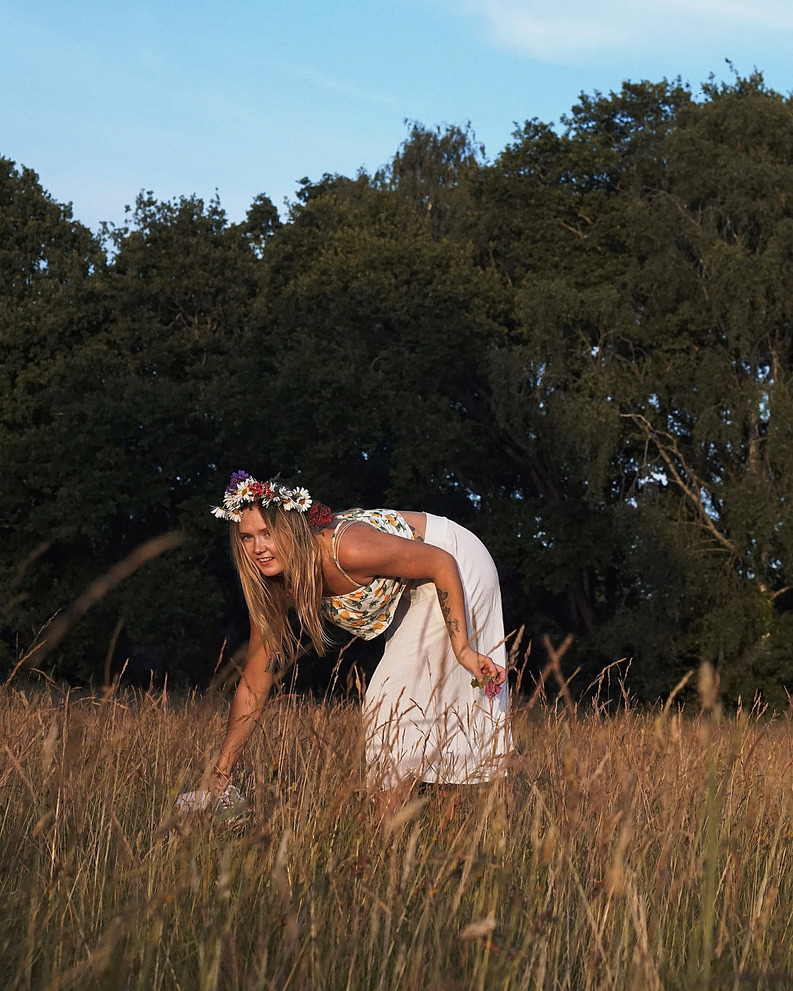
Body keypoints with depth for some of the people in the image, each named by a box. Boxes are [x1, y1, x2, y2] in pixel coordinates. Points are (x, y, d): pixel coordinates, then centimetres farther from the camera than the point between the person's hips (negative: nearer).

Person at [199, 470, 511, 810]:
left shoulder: (346, 549, -38)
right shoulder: (273, 587, -15)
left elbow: (441, 563, -27)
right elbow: (253, 684, -8)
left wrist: (462, 649, -27)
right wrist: (221, 772, -10)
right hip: (410, 590, 7)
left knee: (399, 699, -10)